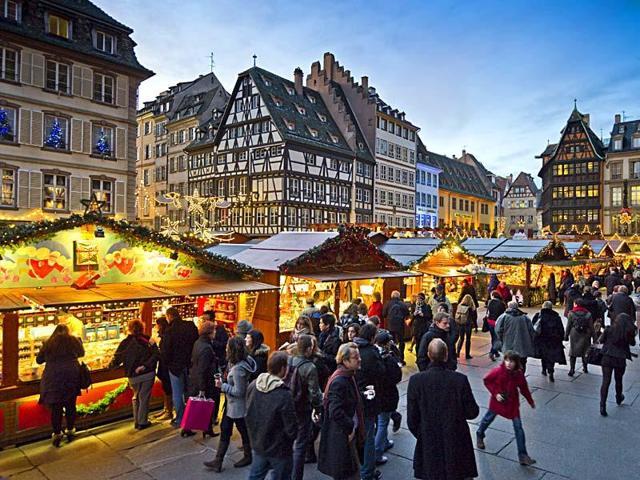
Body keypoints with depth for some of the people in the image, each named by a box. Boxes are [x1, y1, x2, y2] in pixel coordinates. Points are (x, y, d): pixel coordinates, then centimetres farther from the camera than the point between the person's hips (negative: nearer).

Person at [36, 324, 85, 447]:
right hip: (72, 375, 0)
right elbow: (81, 353, 20)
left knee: (56, 406, 7)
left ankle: (57, 433, 10)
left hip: (53, 377, 0)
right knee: (70, 404, 12)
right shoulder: (74, 340, 4)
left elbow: (39, 360, 14)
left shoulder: (48, 343, 4)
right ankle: (70, 430, 21)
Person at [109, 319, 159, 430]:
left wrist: (110, 365, 23)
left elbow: (117, 358, 4)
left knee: (136, 396, 22)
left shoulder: (125, 343, -2)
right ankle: (142, 422, 14)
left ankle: (136, 421, 25)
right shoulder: (147, 340, -6)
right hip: (148, 373, -2)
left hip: (133, 375, 2)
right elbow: (156, 353, -16)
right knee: (144, 397, 8)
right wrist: (145, 365, -15)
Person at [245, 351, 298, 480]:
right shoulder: (284, 395, -30)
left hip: (257, 444, 6)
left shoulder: (252, 386, -11)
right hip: (279, 449, -5)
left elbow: (248, 414, 3)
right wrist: (291, 437, 0)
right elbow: (291, 428, -21)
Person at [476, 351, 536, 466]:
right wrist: (495, 393, -18)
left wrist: (531, 401, 13)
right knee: (488, 418, 19)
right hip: (498, 401, -2)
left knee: (518, 427, -2)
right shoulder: (498, 371, -24)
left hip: (512, 403, 2)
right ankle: (479, 436, 48)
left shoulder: (519, 374, -14)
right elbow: (487, 381, -10)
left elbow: (524, 388, 4)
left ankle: (523, 455, 5)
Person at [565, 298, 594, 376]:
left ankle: (572, 369, 0)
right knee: (584, 352, 18)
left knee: (573, 352, 5)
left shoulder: (571, 313, -8)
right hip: (585, 335, 2)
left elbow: (568, 326, -4)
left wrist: (566, 335, 5)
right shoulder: (588, 314, -2)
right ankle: (585, 368, 27)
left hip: (574, 335, -2)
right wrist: (591, 335, 12)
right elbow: (591, 327, 1)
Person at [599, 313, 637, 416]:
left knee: (605, 382, 2)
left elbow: (601, 341, 3)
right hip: (621, 360, 1)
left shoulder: (609, 329, -6)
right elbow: (632, 343, 10)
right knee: (618, 381, 22)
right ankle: (619, 398, 47)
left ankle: (602, 405, -4)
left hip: (607, 358, -1)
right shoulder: (629, 331, -6)